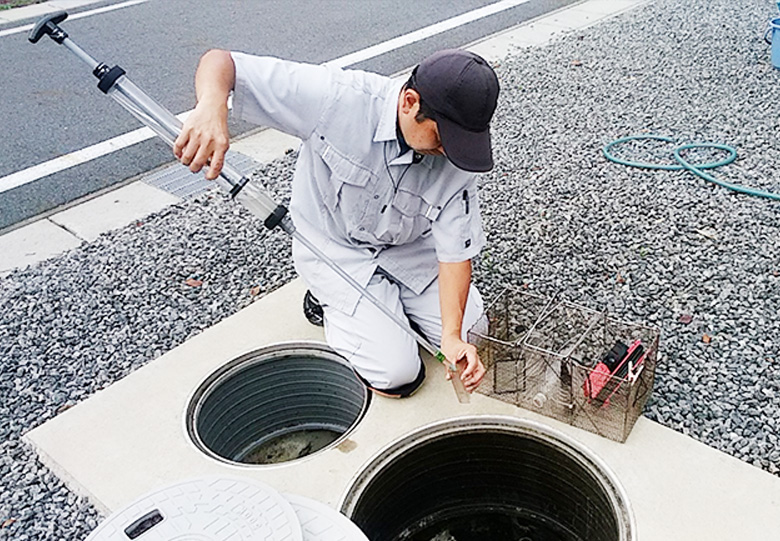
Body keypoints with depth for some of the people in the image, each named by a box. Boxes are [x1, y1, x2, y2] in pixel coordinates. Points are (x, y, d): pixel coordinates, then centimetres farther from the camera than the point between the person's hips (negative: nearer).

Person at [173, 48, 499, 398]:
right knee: (398, 374, -12)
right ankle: (332, 303, 13)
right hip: (335, 249, -4)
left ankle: (388, 295, 22)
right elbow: (220, 61, -31)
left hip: (408, 248, 4)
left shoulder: (456, 158, -21)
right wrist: (211, 108, -55)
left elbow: (456, 251, -17)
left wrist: (453, 336, -28)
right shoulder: (337, 98, -32)